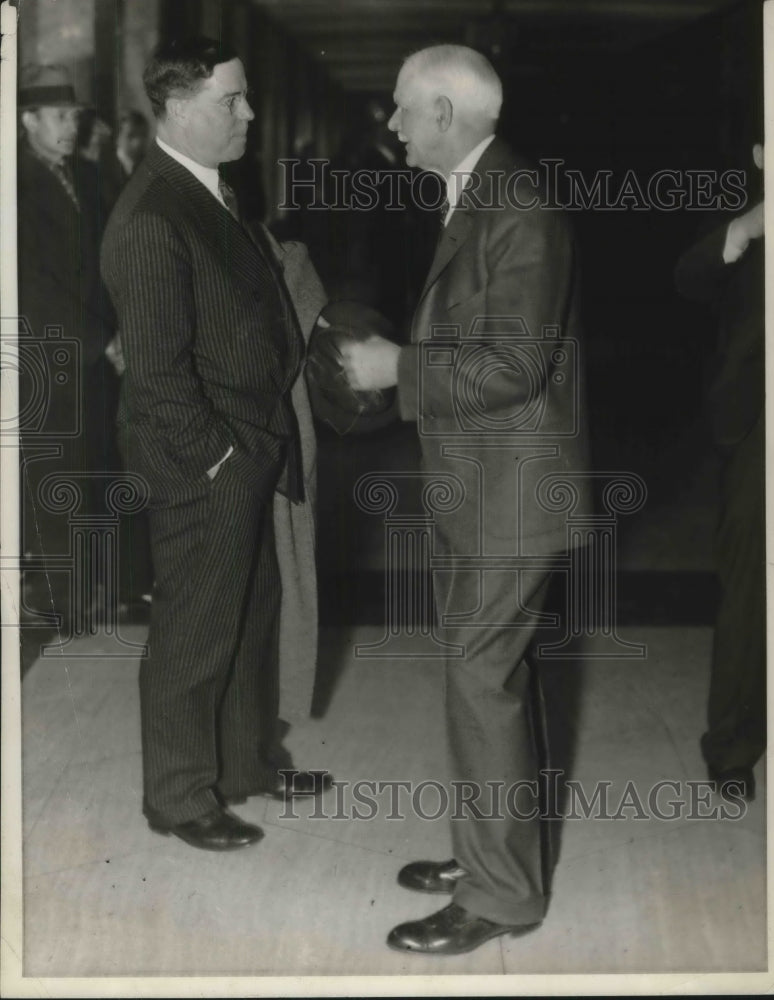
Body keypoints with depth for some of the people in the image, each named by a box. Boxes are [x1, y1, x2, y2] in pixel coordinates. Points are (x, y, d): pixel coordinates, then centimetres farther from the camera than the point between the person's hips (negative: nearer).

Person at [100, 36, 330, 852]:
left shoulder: (213, 193, 8)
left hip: (249, 450, 9)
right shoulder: (151, 218, -22)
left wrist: (264, 441, 11)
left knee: (251, 612, 21)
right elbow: (157, 367, -23)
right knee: (194, 633, 5)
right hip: (202, 466, -9)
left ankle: (249, 759, 38)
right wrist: (216, 457, -17)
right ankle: (179, 795, 21)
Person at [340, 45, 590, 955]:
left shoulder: (518, 207, -20)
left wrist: (399, 368, -17)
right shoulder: (474, 198, 11)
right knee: (494, 672, 17)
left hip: (512, 481, -10)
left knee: (483, 680, -4)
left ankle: (499, 894, 6)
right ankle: (492, 851, 30)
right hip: (479, 480, 10)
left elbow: (513, 365, -24)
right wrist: (393, 358, 8)